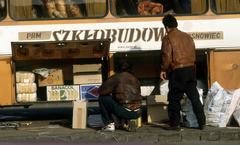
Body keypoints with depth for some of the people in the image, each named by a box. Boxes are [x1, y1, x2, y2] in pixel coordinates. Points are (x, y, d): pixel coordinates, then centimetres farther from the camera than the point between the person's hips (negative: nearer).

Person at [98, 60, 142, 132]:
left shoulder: (115, 77, 6)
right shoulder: (135, 78, 19)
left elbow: (101, 91, 8)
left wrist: (111, 93, 30)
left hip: (123, 112, -5)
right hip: (137, 113, 5)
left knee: (102, 98, 14)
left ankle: (109, 124, 15)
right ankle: (131, 120, 14)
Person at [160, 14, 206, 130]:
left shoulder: (168, 39, -6)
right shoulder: (187, 37, 15)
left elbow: (166, 56, -13)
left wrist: (163, 70, -1)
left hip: (177, 71, -6)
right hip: (190, 68, 6)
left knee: (174, 98, 2)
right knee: (194, 96, 9)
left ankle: (175, 124, 2)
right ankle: (202, 122, 9)